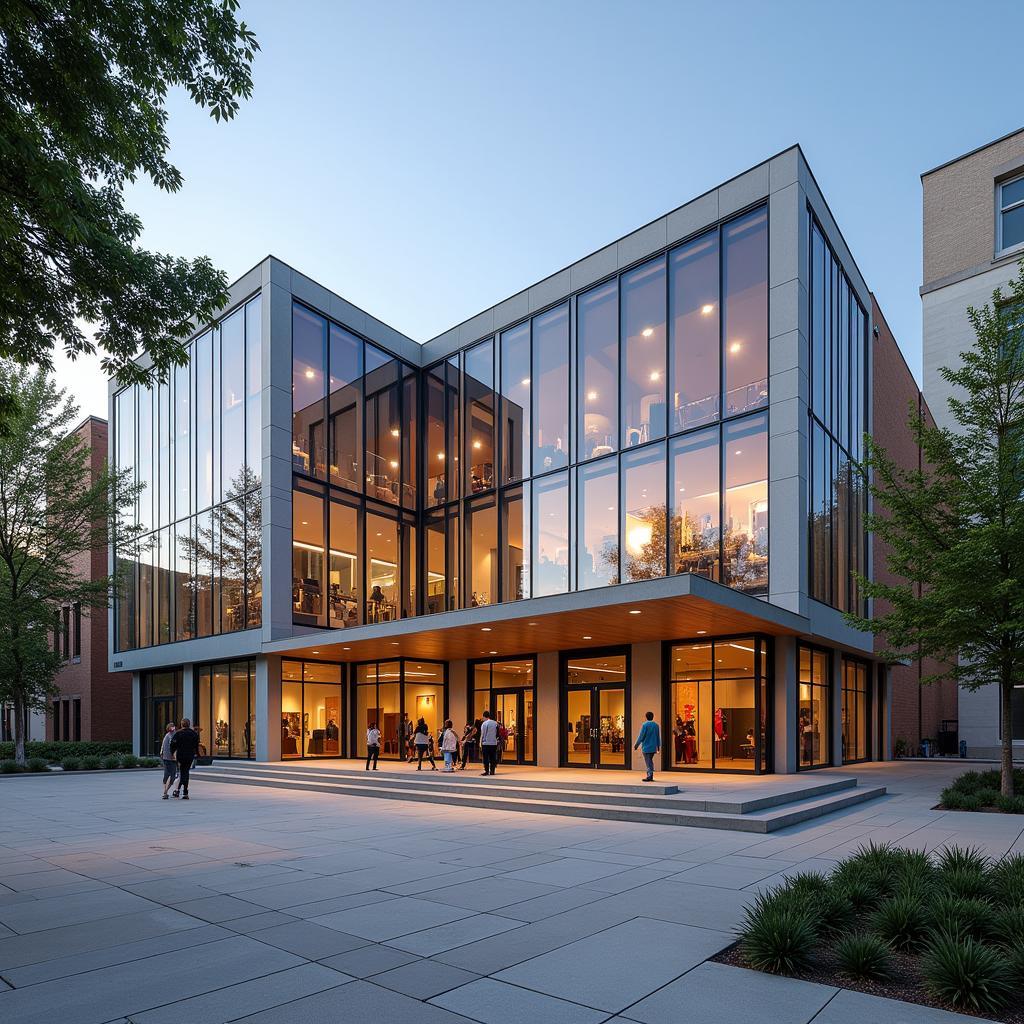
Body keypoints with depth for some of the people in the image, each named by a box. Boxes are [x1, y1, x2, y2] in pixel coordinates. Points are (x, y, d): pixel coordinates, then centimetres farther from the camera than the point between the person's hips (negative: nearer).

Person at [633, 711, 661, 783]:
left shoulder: (645, 725, -11)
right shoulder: (656, 725, 6)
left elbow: (641, 736, -10)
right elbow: (658, 737, 12)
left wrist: (636, 745, -1)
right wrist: (658, 746, 22)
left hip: (646, 747, -5)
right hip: (653, 747, 5)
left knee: (648, 762, -2)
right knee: (650, 761, 17)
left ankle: (650, 776, -6)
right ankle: (650, 775, 19)